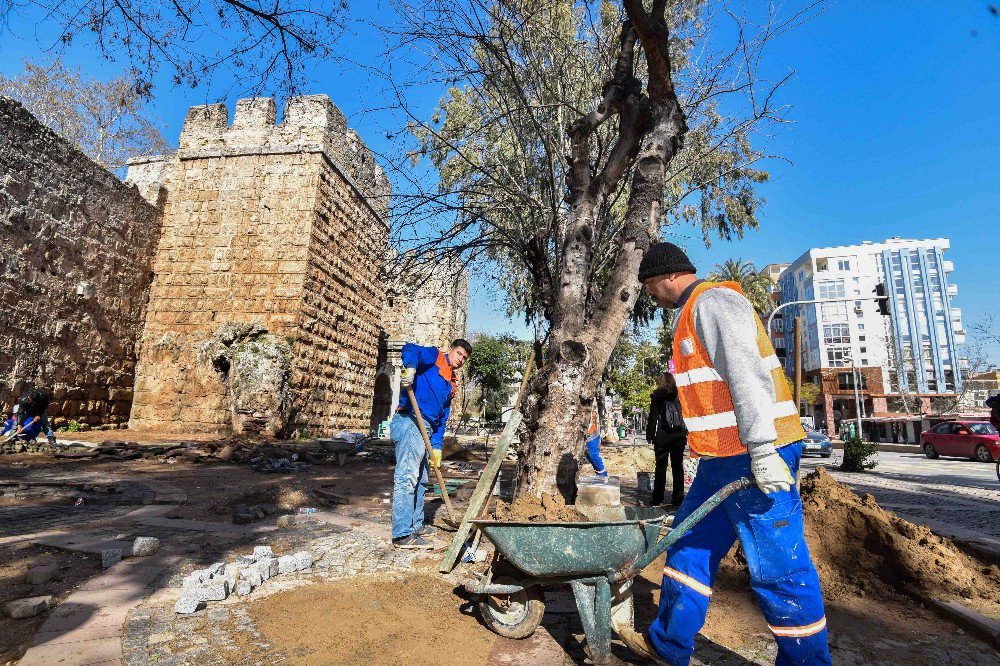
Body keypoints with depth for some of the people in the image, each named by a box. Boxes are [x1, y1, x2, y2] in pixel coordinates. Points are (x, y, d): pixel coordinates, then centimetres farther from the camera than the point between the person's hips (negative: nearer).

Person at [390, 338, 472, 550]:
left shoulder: (450, 384, 24)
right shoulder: (434, 357, 3)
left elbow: (442, 418, 21)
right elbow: (410, 349, -18)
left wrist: (436, 446, 14)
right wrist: (410, 368, -37)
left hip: (425, 428, 10)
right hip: (409, 421, -10)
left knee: (420, 479, 17)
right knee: (407, 477, -11)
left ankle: (416, 525, 29)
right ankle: (403, 534, -9)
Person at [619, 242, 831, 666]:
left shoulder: (712, 301, -10)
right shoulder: (693, 312, 21)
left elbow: (746, 374, -21)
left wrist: (761, 449, -24)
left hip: (754, 457, -11)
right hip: (722, 458, 11)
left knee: (777, 567, 0)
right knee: (689, 545, 15)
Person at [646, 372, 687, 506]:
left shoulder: (657, 396, -6)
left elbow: (653, 417, -7)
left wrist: (649, 435, -1)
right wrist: (685, 432, 14)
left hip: (662, 438, -3)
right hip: (679, 437, 3)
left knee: (661, 467, 4)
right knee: (678, 467, 9)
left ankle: (657, 498, 6)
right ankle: (678, 498, 12)